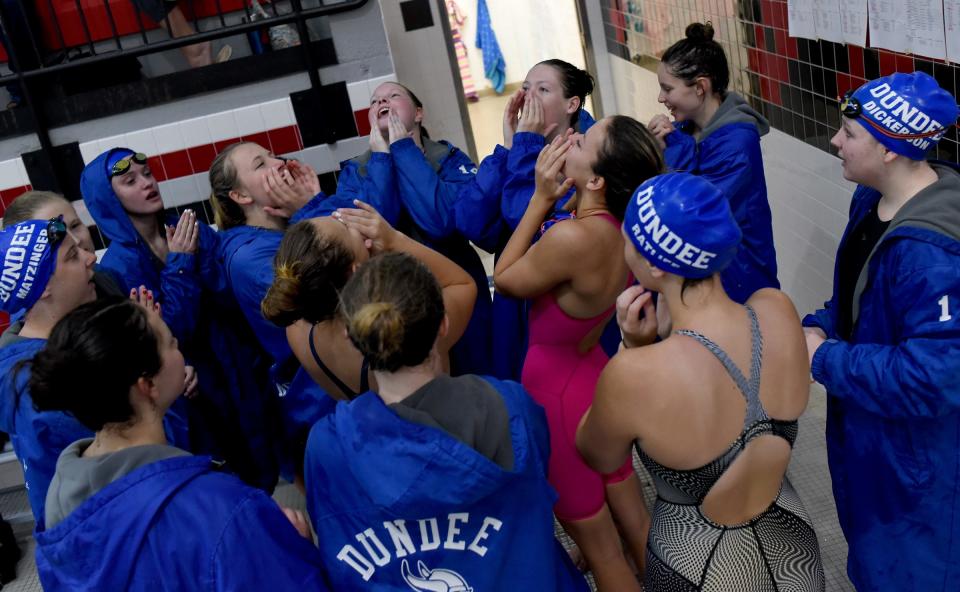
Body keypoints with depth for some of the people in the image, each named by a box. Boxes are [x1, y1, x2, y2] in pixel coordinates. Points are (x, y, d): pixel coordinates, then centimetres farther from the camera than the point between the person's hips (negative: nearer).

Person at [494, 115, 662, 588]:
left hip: (558, 394, -8)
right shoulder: (623, 226, -10)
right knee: (636, 522, 25)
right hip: (595, 374, 8)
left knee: (601, 550, 14)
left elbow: (505, 279, -15)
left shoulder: (573, 238, -34)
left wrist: (541, 199, -16)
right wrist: (561, 198, -6)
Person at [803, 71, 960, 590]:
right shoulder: (873, 199, -4)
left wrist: (825, 359, -27)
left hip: (912, 450, -9)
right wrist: (818, 326, -5)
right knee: (870, 549, 32)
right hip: (863, 421, 9)